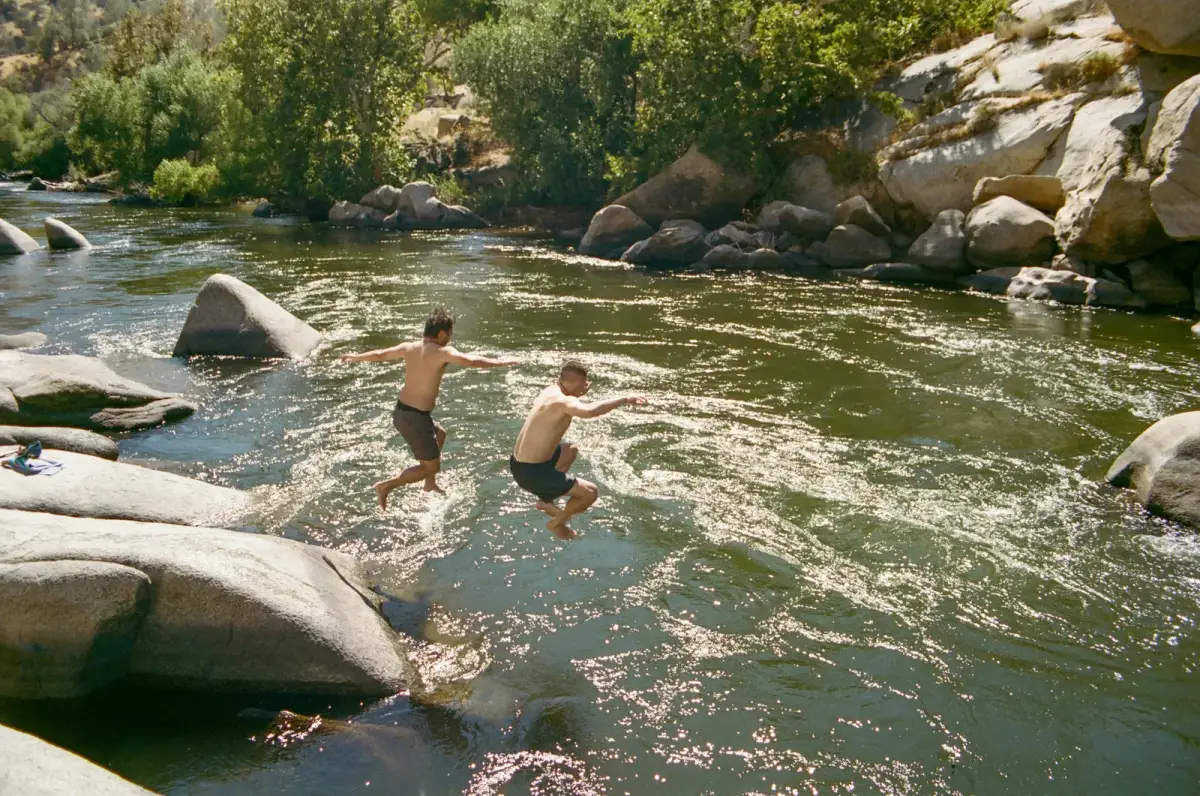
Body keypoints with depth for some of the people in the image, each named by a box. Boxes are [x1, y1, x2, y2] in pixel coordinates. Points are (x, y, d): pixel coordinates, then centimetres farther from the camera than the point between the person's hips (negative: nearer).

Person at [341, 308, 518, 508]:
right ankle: (386, 486, 3)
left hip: (400, 412, 9)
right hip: (415, 418, -9)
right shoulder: (442, 351, -15)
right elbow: (471, 361, -26)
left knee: (440, 434, 33)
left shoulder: (409, 347, 5)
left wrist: (356, 357, 35)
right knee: (431, 467, 8)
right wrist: (503, 362, -15)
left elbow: (380, 354, 18)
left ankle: (430, 484, 43)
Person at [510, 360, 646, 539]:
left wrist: (578, 394, 31)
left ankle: (546, 500, 28)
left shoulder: (549, 391, 7)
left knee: (571, 449, 32)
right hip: (532, 473, -9)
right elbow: (590, 411, -44)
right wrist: (624, 400, -36)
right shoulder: (564, 401, -21)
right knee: (591, 492, -5)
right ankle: (557, 523, 17)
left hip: (518, 463, 10)